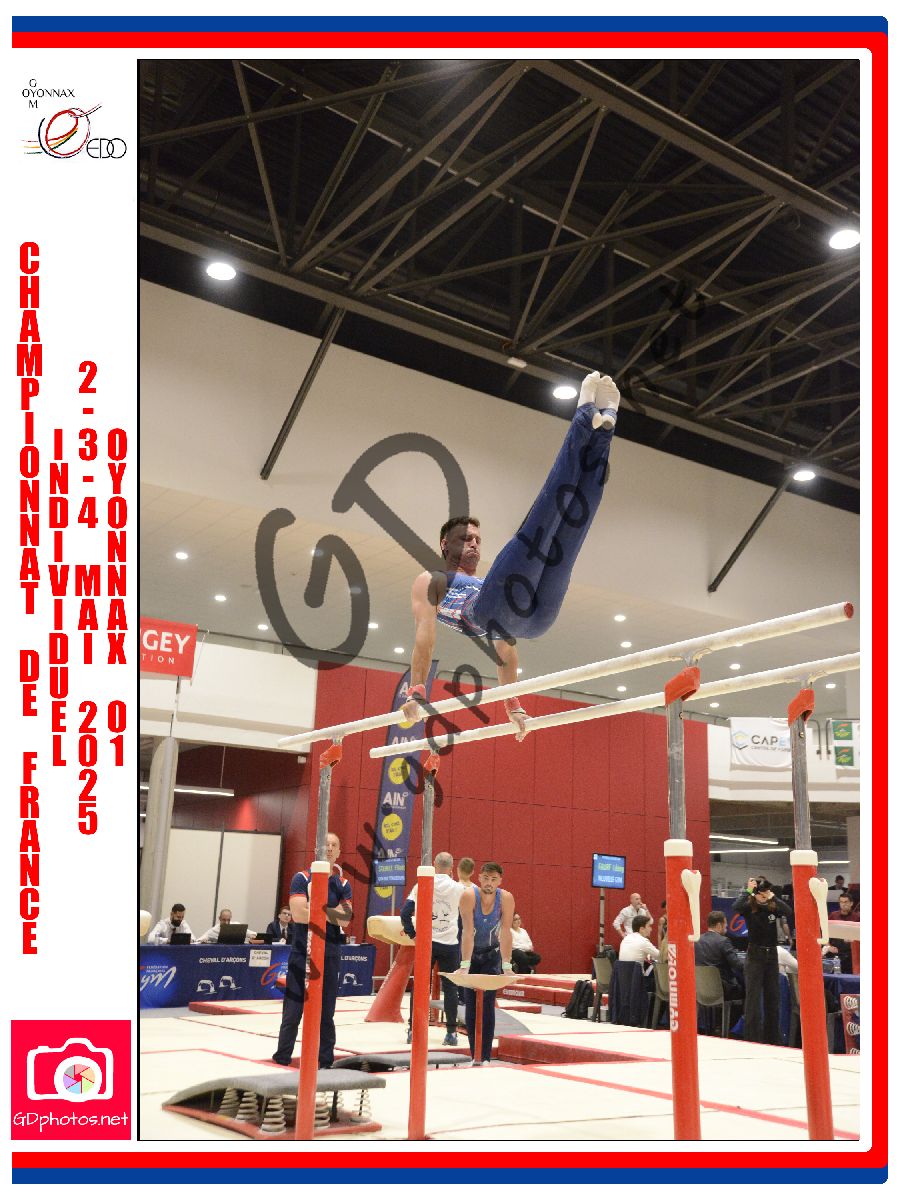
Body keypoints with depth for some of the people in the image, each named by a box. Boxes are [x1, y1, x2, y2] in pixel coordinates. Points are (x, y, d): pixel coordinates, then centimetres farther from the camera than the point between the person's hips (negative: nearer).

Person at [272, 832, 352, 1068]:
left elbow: (345, 919, -9)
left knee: (326, 1012, 8)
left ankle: (325, 1062, 18)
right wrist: (331, 913, -9)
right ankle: (281, 1060, 16)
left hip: (329, 956, 2)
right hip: (301, 953, -2)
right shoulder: (302, 878, -1)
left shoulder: (343, 885, 6)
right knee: (292, 1011, 3)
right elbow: (298, 914, -15)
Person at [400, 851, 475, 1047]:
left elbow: (405, 913, -6)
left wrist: (412, 934, 3)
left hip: (426, 941, 1)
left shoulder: (422, 886, -3)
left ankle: (413, 1030, 9)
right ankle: (451, 1032, 7)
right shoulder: (458, 888, -5)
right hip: (449, 943, -1)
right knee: (450, 987, 7)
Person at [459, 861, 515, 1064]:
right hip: (471, 951, 0)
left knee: (488, 1004, -7)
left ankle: (485, 1057, -2)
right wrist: (465, 965, -33)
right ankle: (474, 1055, 10)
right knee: (471, 1004, 0)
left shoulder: (506, 898, -20)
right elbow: (468, 932, -29)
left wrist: (507, 965, -25)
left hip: (492, 953, 0)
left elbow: (506, 933, -21)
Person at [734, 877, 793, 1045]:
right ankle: (752, 1037, 0)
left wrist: (773, 897, -20)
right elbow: (736, 907, -30)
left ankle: (773, 1036, 23)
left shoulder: (773, 907, 0)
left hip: (772, 954, 4)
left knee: (772, 996, 12)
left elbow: (788, 912, -18)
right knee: (753, 997, -5)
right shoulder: (749, 907, -8)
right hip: (754, 954, -4)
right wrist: (748, 890, -21)